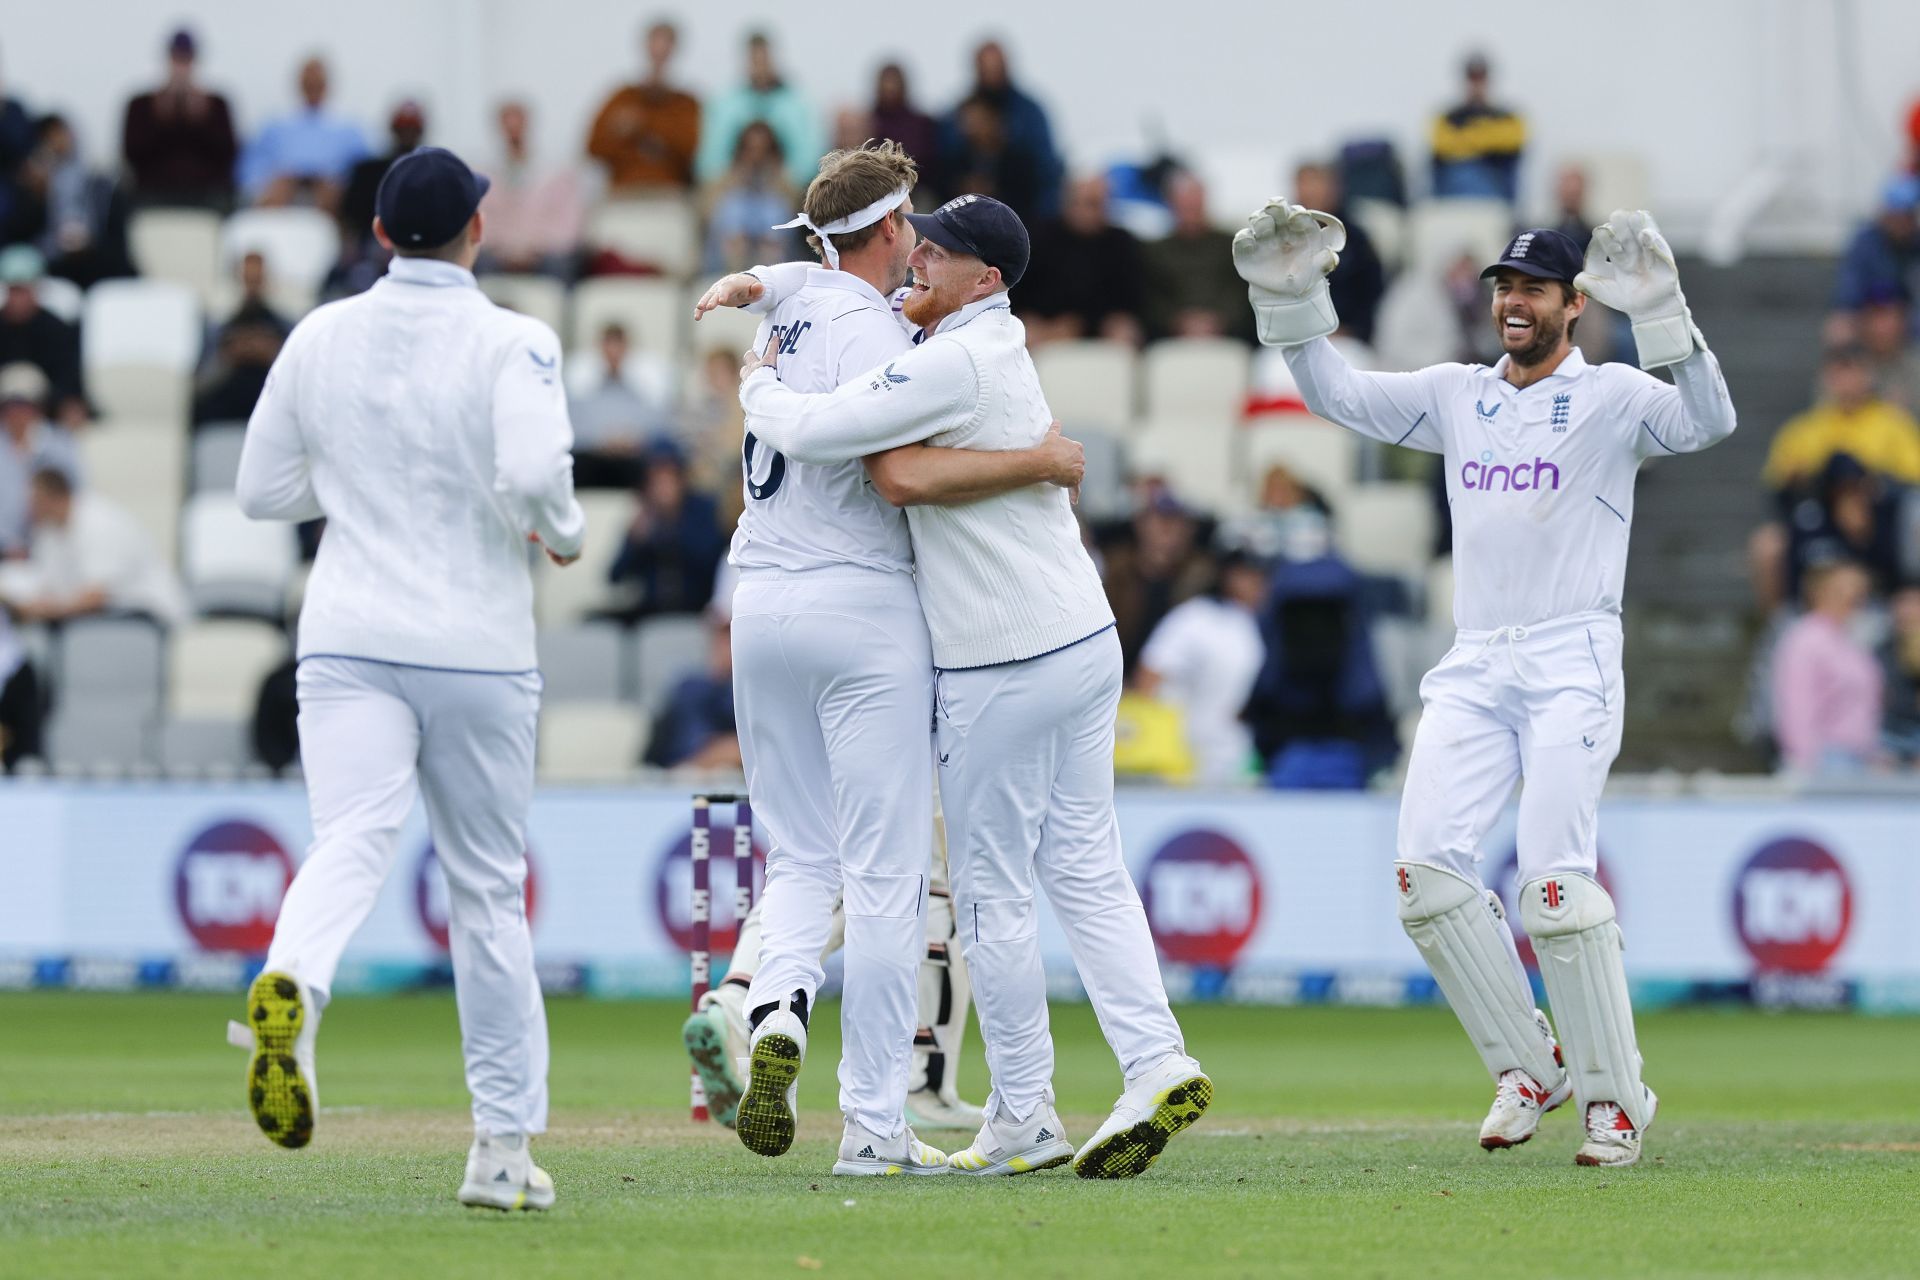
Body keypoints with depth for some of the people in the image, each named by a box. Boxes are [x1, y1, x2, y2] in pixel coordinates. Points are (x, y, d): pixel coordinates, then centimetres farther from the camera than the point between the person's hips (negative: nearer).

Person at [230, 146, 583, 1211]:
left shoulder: (321, 337, 6)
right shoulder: (510, 342, -6)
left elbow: (261, 490, 12)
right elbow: (533, 470, -22)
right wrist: (564, 533, -1)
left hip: (350, 642, 2)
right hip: (477, 648, -2)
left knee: (350, 845, -15)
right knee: (488, 887, 10)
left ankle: (290, 982, -50)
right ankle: (503, 1147, 15)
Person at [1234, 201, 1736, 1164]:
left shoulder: (1611, 398, 1)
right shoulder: (1457, 396, 17)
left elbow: (1706, 421, -18)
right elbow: (1337, 395, 17)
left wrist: (1661, 316, -30)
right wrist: (1290, 299, 4)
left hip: (1572, 666, -6)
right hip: (1472, 669, 6)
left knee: (1553, 881, -17)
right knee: (1426, 867, -9)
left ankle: (1614, 1096, -6)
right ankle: (1525, 1068, 4)